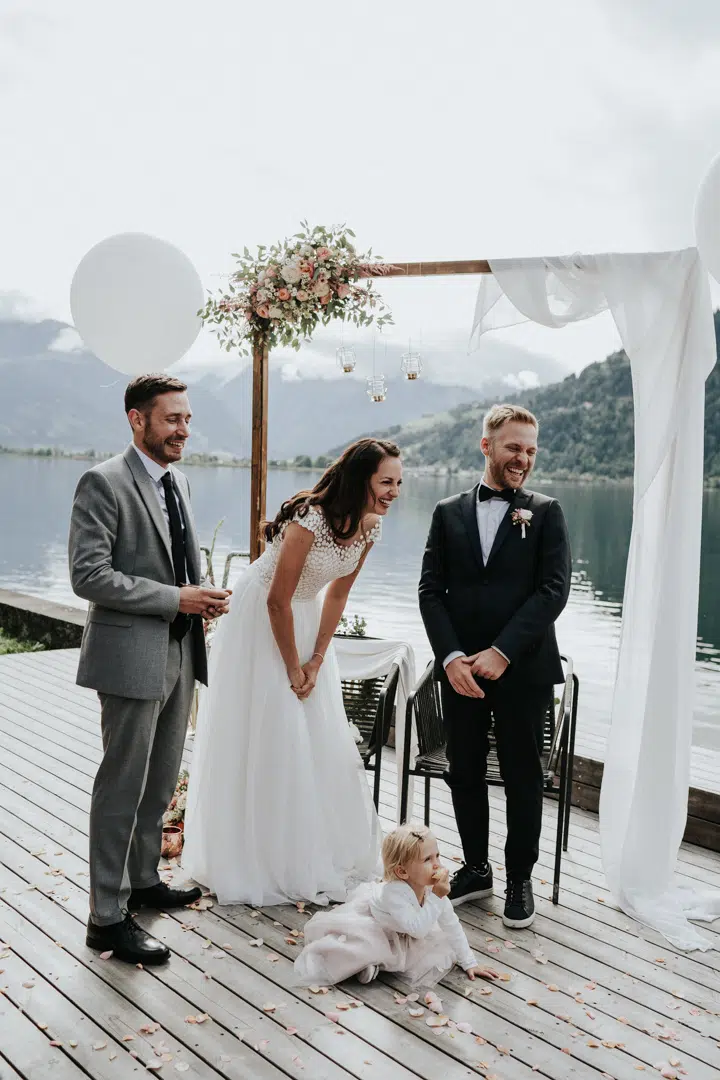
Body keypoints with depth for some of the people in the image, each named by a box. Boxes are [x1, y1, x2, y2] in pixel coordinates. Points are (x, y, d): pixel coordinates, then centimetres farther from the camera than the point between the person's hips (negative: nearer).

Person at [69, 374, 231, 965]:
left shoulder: (178, 481, 12)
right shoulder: (104, 482, -13)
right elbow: (89, 575, -19)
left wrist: (202, 595, 1)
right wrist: (174, 599, -20)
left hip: (180, 652, 8)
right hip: (133, 655, -8)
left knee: (159, 782, 19)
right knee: (123, 786, 1)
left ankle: (143, 879, 36)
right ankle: (108, 916, 13)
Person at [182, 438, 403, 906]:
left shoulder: (369, 527, -8)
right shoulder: (309, 519, -31)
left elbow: (337, 595, 1)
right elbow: (277, 602, -25)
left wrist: (315, 662, -3)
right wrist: (294, 670, -14)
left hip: (305, 620, 7)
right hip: (260, 621, -7)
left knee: (322, 739, 11)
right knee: (264, 738, 1)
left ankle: (321, 851, 28)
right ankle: (262, 861, 17)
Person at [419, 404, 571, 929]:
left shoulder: (546, 512, 1)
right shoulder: (449, 512, 7)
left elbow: (553, 590, -8)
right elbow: (431, 590, 2)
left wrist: (501, 652, -16)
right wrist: (451, 658, -11)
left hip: (523, 670, -2)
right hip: (460, 668, 3)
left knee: (523, 777, 8)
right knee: (464, 774, 12)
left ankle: (520, 878, 26)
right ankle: (476, 868, 31)